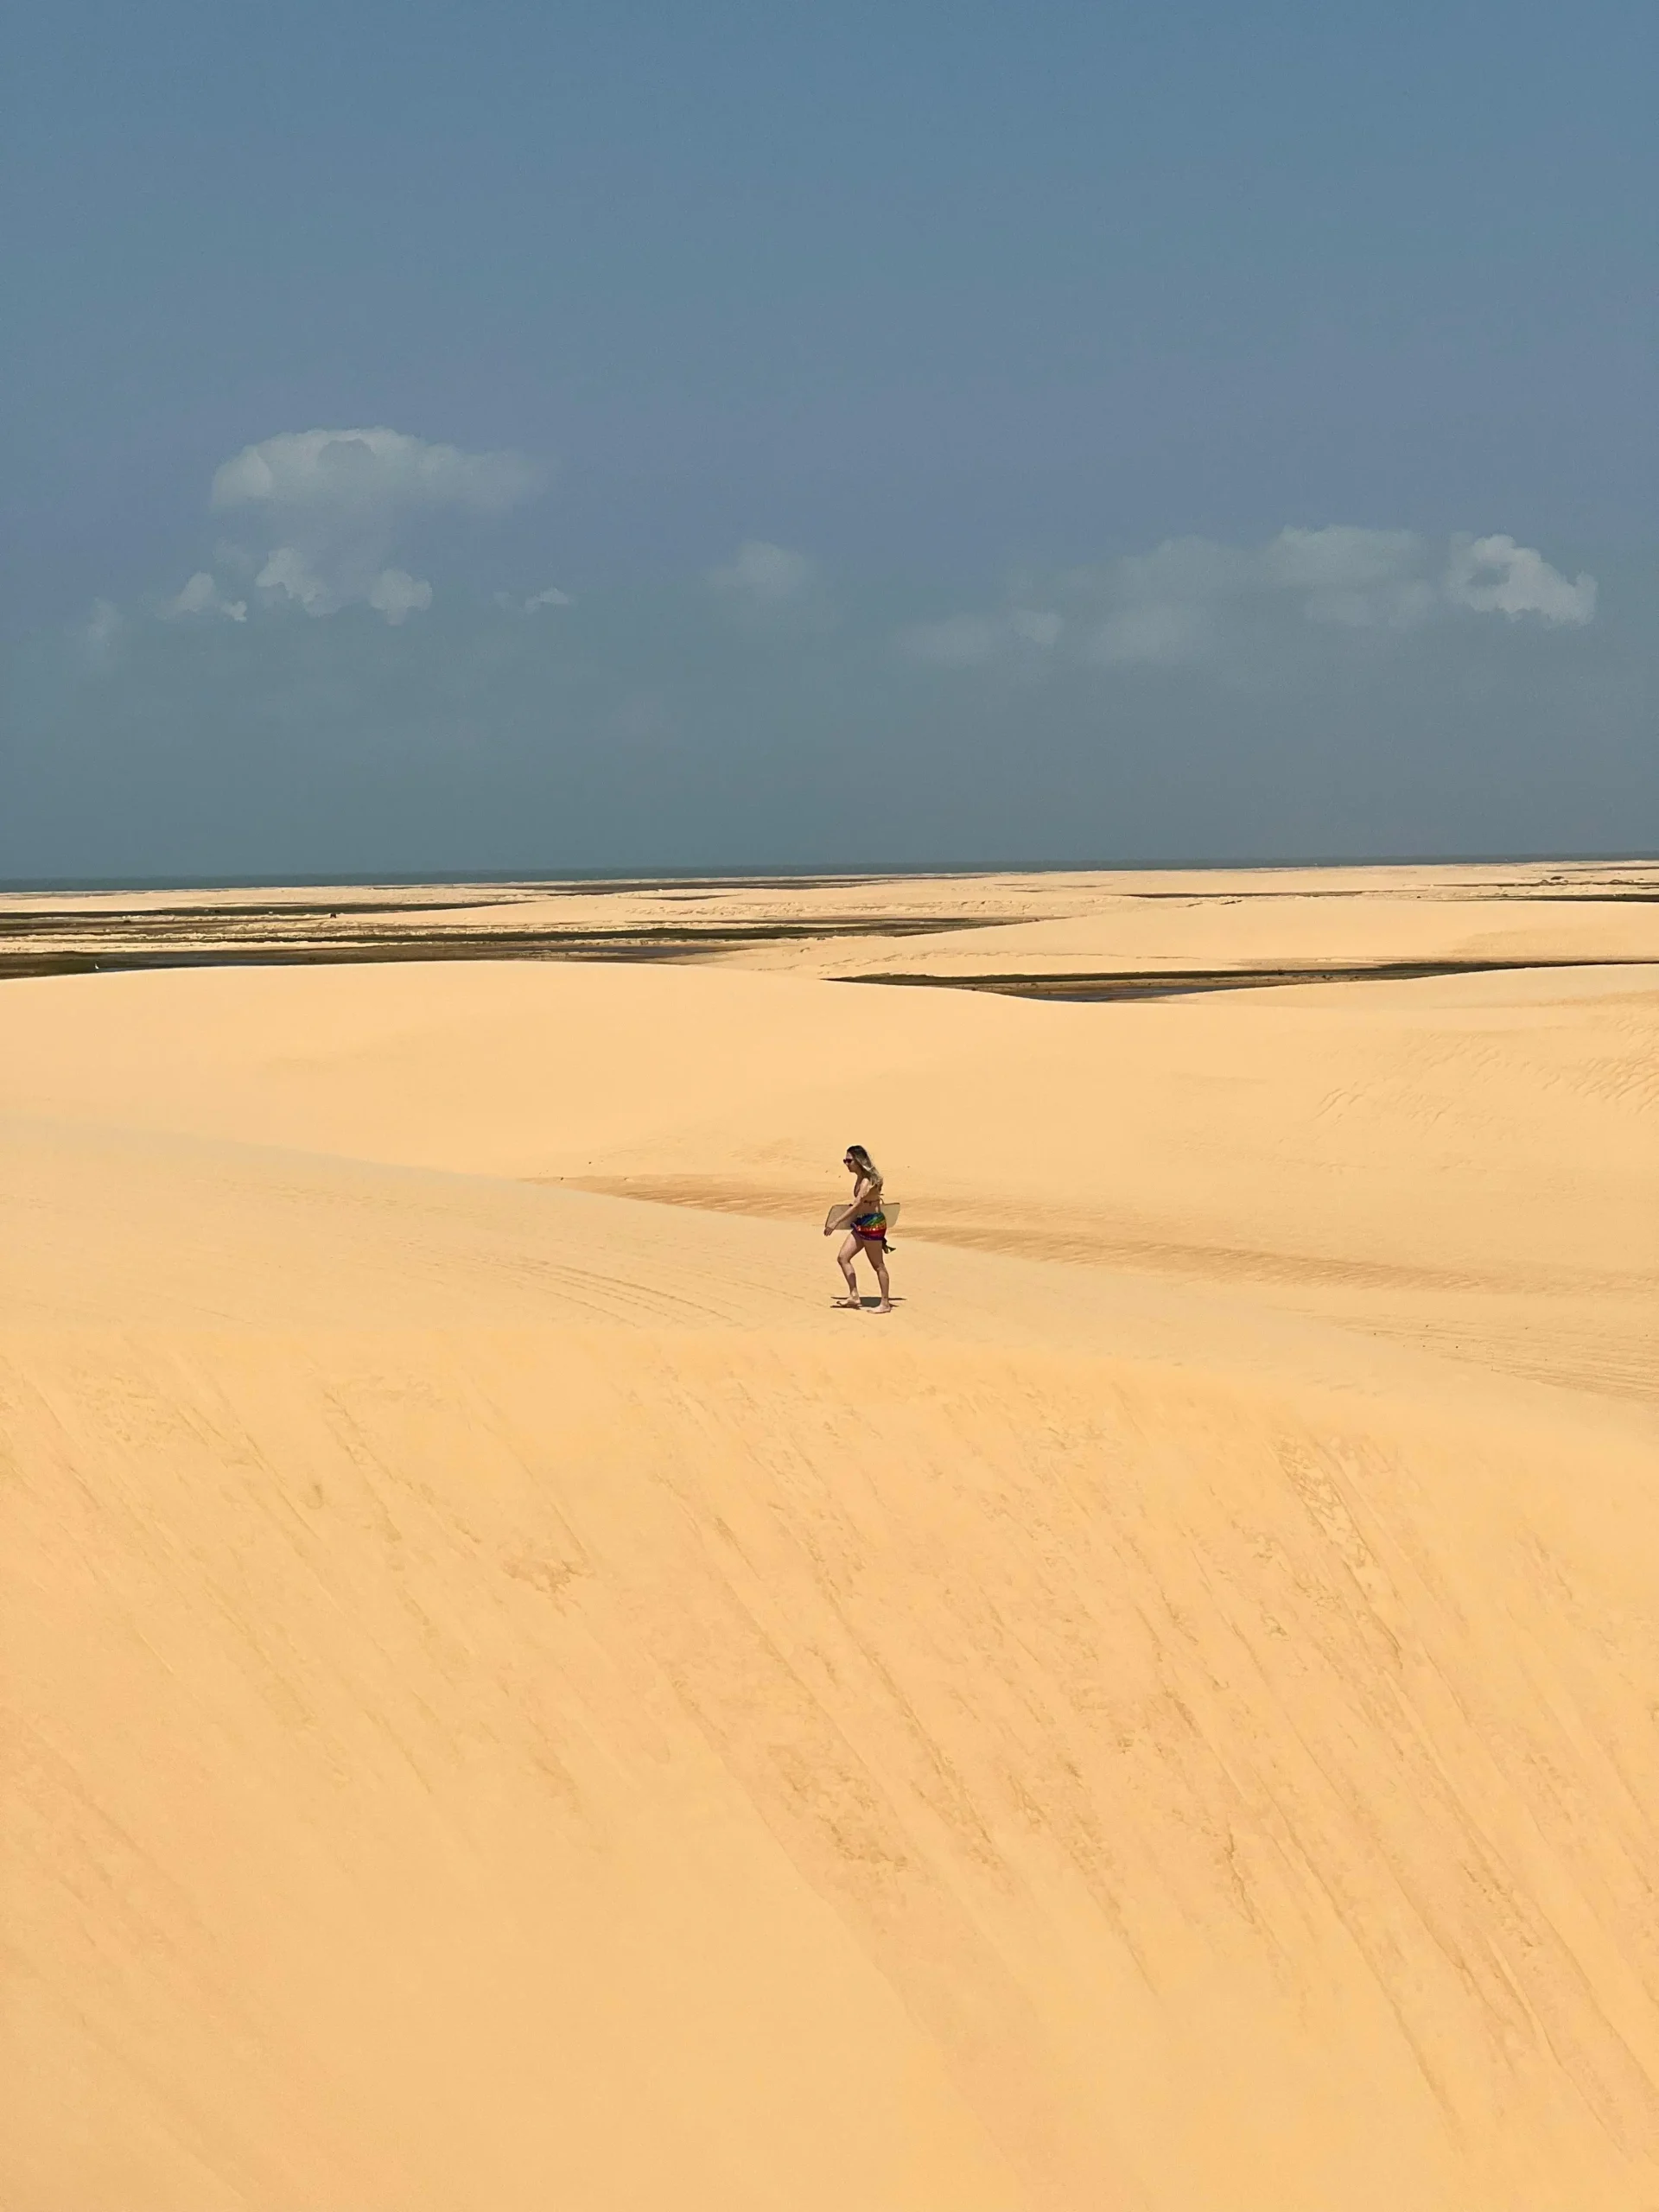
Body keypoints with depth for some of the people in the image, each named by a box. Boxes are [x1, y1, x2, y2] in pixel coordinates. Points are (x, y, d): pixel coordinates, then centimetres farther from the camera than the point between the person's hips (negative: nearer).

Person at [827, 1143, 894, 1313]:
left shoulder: (868, 1181, -20)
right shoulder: (859, 1178, 8)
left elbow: (857, 1205, -28)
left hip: (872, 1224, -10)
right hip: (860, 1224, 10)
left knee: (878, 1265, 0)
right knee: (842, 1257, 5)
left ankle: (885, 1303, 9)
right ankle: (854, 1296, 7)